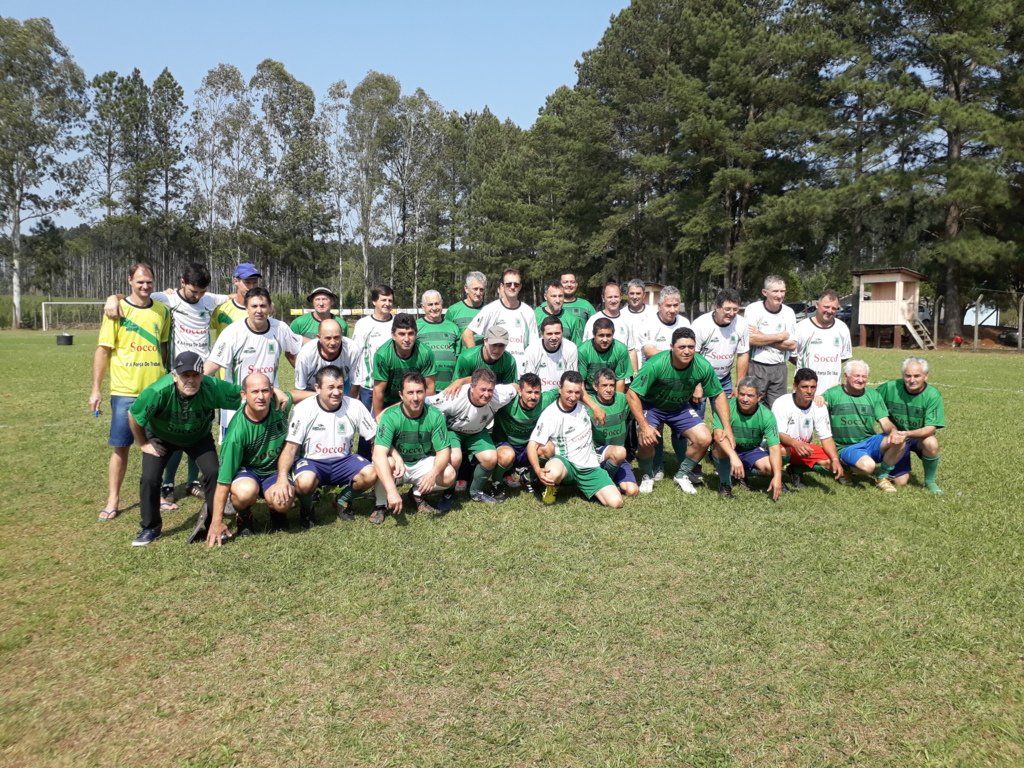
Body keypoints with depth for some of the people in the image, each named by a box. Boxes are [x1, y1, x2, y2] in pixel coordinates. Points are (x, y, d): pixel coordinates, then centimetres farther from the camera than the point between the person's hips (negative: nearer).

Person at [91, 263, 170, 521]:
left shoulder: (162, 310, 6)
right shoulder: (117, 309, -3)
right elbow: (103, 350, -3)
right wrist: (96, 390, -5)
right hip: (125, 391, -3)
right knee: (121, 447, 4)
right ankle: (113, 500, 16)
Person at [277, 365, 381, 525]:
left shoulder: (355, 406, -6)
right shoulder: (303, 409, -12)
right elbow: (290, 447, -15)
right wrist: (282, 478, -31)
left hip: (343, 460, 3)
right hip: (312, 461, -3)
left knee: (371, 474, -26)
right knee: (304, 482, -36)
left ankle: (343, 501, 7)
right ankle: (306, 508, 2)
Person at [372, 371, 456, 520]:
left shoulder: (435, 415, -16)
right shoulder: (390, 416, -25)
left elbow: (444, 451, -14)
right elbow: (379, 455, -36)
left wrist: (433, 473, -37)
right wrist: (392, 490, -48)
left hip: (422, 463, 3)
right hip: (397, 466, -3)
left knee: (449, 475, -23)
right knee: (387, 462, -36)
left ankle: (417, 495, 8)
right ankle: (382, 503, -6)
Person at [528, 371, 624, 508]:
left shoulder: (585, 404, 2)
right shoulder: (550, 414, -12)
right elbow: (532, 445, -17)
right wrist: (538, 470, -31)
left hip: (590, 466, 4)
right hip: (564, 462, -4)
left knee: (616, 503, -14)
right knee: (553, 473, -42)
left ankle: (580, 486, 14)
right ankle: (552, 486, -3)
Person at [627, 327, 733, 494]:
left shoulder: (703, 366, -20)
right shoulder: (656, 365, -32)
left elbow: (719, 395, -6)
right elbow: (632, 394, -27)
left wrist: (727, 427, -13)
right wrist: (644, 426, -31)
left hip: (680, 408, 4)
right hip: (651, 406, -4)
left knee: (704, 439, -14)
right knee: (647, 440, -28)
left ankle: (682, 475, 14)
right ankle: (647, 476, 5)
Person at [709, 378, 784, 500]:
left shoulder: (766, 415, -16)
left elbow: (774, 448, -21)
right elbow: (718, 434, -36)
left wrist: (777, 476, -34)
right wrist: (733, 457, -52)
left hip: (751, 452, 3)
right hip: (727, 452, -3)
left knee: (770, 468, -25)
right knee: (721, 444, -36)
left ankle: (742, 474, 10)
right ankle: (724, 483, -11)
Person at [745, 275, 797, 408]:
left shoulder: (788, 313, 7)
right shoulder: (753, 309, -5)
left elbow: (792, 345, 1)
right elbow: (750, 339, -17)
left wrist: (762, 338, -10)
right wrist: (780, 337, -7)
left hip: (779, 368, 4)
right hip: (756, 367, -4)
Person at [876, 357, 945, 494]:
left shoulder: (933, 395, -18)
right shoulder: (890, 387, -14)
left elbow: (930, 428, -23)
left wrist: (907, 434, -40)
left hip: (920, 437, 0)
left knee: (931, 443, -36)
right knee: (899, 481, -8)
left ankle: (930, 481, -10)